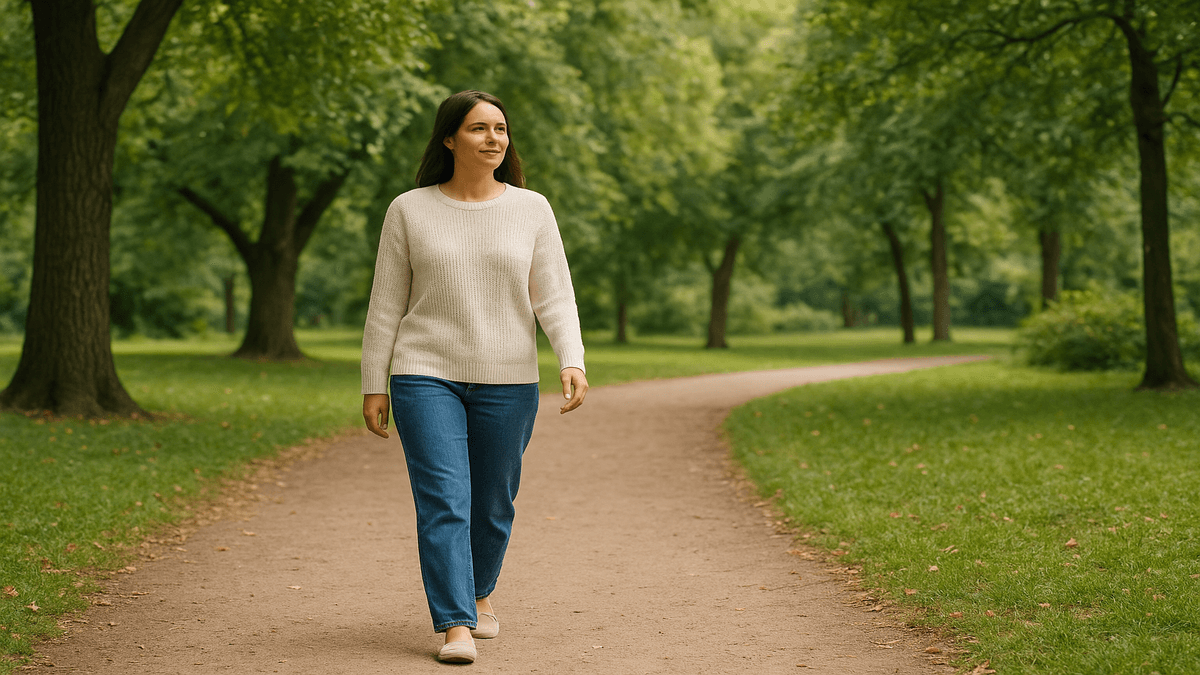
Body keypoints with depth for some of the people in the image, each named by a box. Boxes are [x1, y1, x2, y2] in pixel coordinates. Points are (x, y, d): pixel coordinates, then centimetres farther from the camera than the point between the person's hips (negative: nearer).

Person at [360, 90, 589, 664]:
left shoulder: (531, 210, 2)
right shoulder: (409, 211, 0)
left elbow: (554, 298, -2)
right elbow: (386, 307, 3)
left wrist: (572, 363, -17)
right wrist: (374, 388, 1)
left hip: (507, 381, 2)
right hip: (427, 378, -1)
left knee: (491, 503, 12)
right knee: (442, 504, -12)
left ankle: (478, 590, 37)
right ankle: (455, 628, -11)